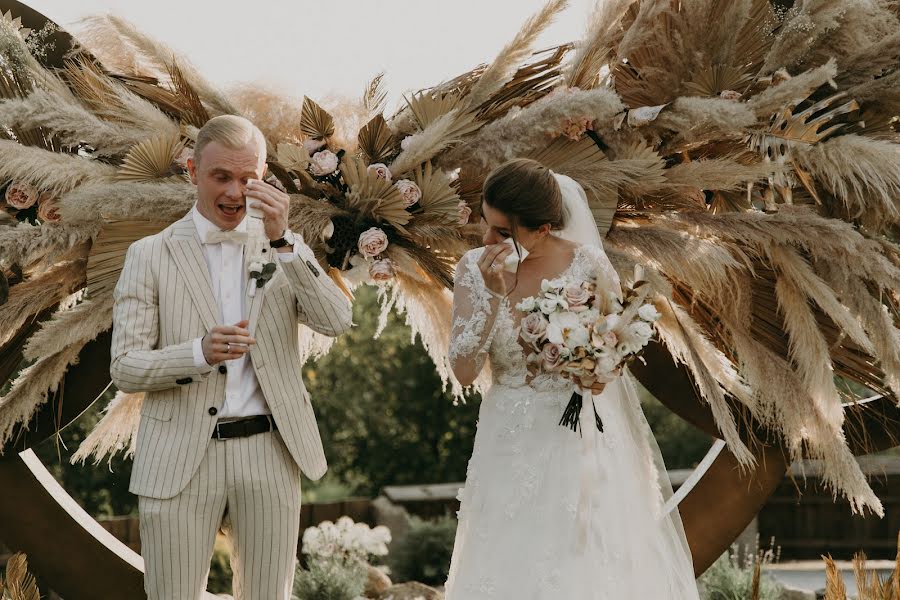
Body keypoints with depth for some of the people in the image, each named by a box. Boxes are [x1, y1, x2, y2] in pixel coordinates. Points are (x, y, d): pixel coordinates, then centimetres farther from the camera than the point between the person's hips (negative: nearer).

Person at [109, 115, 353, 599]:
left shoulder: (287, 248, 9)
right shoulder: (150, 255, 2)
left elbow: (336, 322, -6)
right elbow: (124, 369, -3)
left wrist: (281, 240, -15)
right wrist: (200, 353, -22)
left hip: (268, 455, 2)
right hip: (180, 460, -2)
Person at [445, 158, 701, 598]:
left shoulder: (588, 264, -14)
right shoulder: (474, 268, -8)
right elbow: (463, 372, -14)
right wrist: (494, 296, -25)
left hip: (576, 441, -2)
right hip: (509, 442, 2)